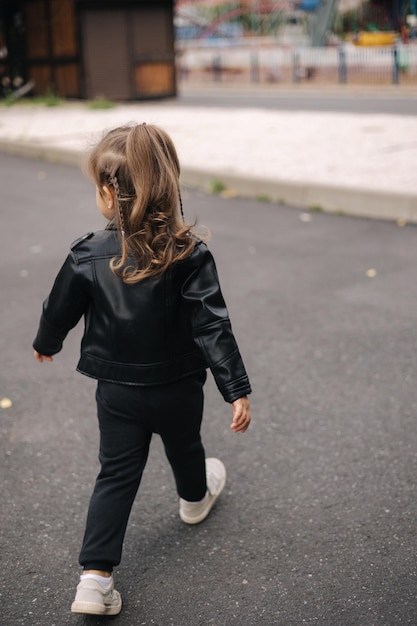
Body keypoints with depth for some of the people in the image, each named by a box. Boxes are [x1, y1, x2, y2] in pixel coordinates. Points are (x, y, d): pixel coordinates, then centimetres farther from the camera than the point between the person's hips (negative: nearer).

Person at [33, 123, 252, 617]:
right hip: (178, 389, 0)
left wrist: (46, 343, 21)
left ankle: (95, 577, 4)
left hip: (117, 391, 1)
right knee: (184, 446, 28)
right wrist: (237, 390, -17)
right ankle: (196, 497, 58)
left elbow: (59, 311, -1)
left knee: (116, 475, 10)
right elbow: (212, 327, -22)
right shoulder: (190, 255, -20)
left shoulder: (88, 256, -16)